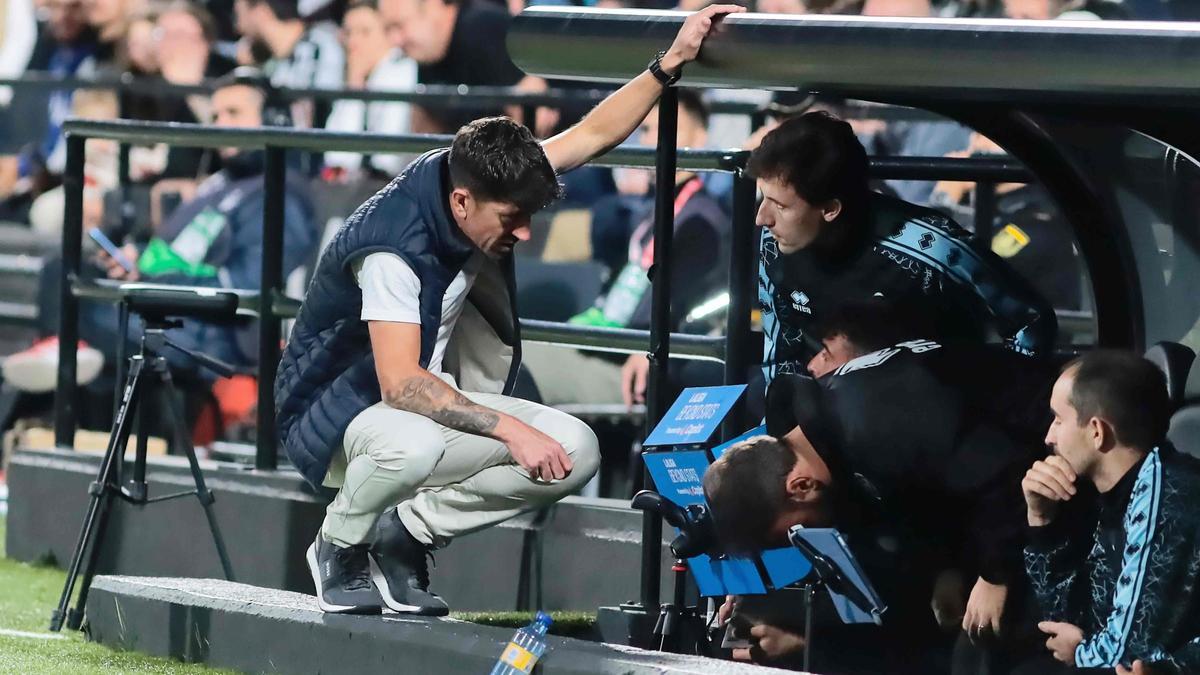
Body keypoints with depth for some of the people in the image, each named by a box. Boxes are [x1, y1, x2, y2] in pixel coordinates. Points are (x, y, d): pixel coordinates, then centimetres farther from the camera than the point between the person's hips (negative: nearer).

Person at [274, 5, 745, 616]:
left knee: (576, 450, -13)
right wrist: (510, 429, -38)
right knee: (416, 445, -43)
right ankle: (340, 545, -10)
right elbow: (402, 386, -36)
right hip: (336, 416, -8)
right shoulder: (394, 248, -31)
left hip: (430, 400, 8)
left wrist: (670, 63, -6)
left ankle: (402, 533, -2)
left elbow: (593, 134, 4)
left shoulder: (478, 177, -8)